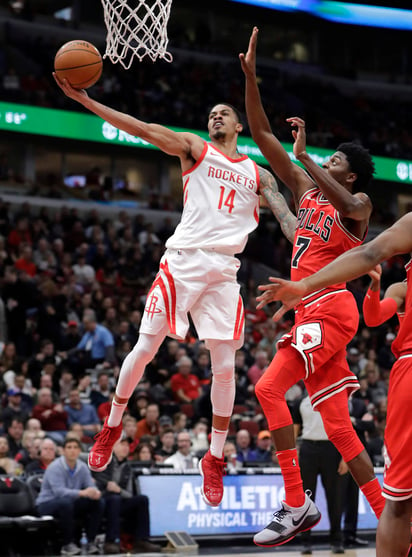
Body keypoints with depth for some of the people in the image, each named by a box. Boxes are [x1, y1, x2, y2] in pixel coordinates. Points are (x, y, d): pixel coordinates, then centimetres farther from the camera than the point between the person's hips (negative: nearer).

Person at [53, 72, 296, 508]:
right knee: (144, 349, -2)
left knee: (224, 367, -3)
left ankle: (214, 459, 10)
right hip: (184, 259, -2)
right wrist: (84, 99, -13)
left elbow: (288, 220, 11)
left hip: (224, 271, 2)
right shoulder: (194, 149, 9)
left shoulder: (258, 174, 18)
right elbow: (143, 129, -2)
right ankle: (112, 426, 22)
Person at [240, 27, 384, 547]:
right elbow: (263, 135, 15)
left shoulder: (358, 204, 0)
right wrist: (250, 75, 7)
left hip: (330, 308, -8)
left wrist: (304, 155, -22)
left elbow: (345, 207, -27)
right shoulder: (306, 189, 18)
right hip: (311, 312, 8)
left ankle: (297, 505, -17)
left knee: (269, 388, -20)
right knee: (336, 425, 5)